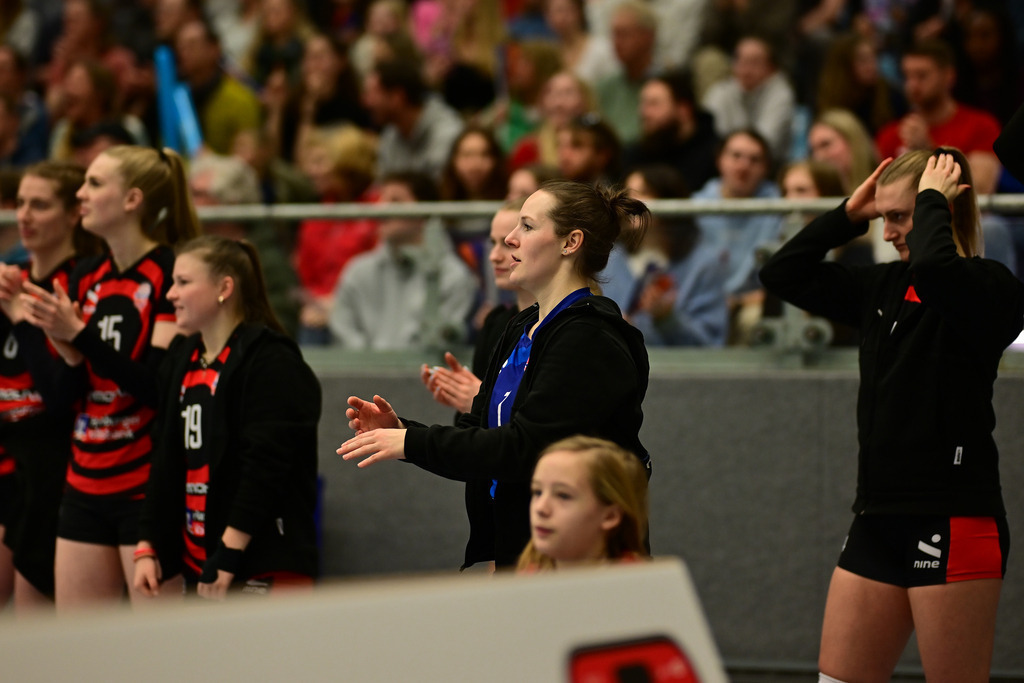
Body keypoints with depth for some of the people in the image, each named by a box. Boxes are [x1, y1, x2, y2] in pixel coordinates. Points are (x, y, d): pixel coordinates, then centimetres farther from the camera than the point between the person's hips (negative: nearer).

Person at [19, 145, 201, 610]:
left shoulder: (171, 273, -11)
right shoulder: (86, 277, 12)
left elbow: (160, 383, -18)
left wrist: (77, 333, -23)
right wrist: (51, 332, -8)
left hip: (148, 485, -8)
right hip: (85, 481, 8)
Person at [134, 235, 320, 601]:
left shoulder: (271, 361, -9)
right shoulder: (183, 359, 17)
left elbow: (265, 466, -17)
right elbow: (167, 463, 19)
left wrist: (227, 556, -21)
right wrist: (147, 547, 12)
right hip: (197, 563, 8)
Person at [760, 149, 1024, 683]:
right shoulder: (882, 287, 13)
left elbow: (932, 266, -30)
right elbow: (784, 274, 16)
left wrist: (932, 199, -13)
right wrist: (850, 213, 9)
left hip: (953, 519, -8)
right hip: (880, 517, 8)